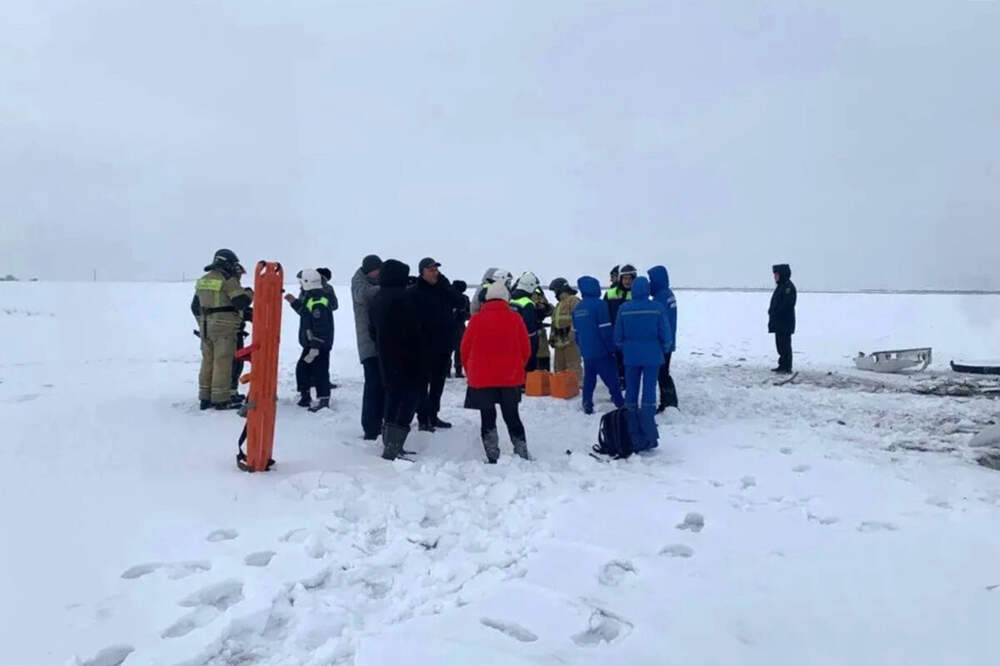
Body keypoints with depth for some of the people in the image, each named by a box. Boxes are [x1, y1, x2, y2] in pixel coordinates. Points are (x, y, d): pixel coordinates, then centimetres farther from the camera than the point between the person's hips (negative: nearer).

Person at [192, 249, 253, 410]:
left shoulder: (202, 281, 15)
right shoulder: (228, 280, -11)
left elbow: (195, 307, 21)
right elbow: (242, 302, -17)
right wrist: (249, 293, 4)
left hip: (206, 327, 8)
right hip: (225, 327, -8)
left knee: (208, 361, 13)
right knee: (222, 362, -3)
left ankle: (205, 398, 19)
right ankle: (221, 399, 0)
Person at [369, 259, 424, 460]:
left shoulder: (376, 298, 11)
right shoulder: (402, 296, -16)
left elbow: (373, 329, 17)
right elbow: (413, 326, -16)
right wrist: (417, 344, -1)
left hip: (385, 355, 8)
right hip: (406, 354, -8)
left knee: (393, 393, 15)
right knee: (412, 391, -4)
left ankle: (390, 443, 17)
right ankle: (393, 445, -12)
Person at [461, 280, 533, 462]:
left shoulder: (477, 319, -5)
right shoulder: (515, 318, -4)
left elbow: (465, 349, 0)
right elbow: (526, 349, 0)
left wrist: (471, 372, 15)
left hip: (482, 378, -1)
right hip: (510, 378, 1)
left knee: (487, 419, 8)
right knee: (512, 417, 14)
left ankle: (492, 458, 5)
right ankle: (522, 454, 16)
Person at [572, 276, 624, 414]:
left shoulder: (577, 309, 8)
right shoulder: (599, 304, -14)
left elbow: (575, 332, 14)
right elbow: (606, 330, -15)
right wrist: (612, 348, -8)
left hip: (586, 352, 6)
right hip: (601, 351, -6)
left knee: (589, 378, 12)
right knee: (611, 378, 2)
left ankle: (587, 405, 12)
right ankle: (619, 403, 7)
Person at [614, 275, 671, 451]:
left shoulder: (624, 309, -3)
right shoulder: (657, 308, -7)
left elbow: (618, 336, 2)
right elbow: (664, 334, -4)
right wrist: (664, 349, 15)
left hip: (631, 356, 2)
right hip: (652, 356, -1)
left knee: (631, 392, 10)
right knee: (649, 392, 1)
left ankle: (632, 435, 14)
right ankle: (648, 435, -1)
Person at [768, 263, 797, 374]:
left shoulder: (788, 286, -14)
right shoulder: (780, 286, 17)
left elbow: (786, 304, -22)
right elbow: (775, 303, 21)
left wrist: (775, 313, -20)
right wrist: (771, 311, 7)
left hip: (785, 323, -10)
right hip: (779, 323, 10)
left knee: (785, 345, -6)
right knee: (780, 344, 14)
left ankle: (787, 368, -2)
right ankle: (782, 366, 22)